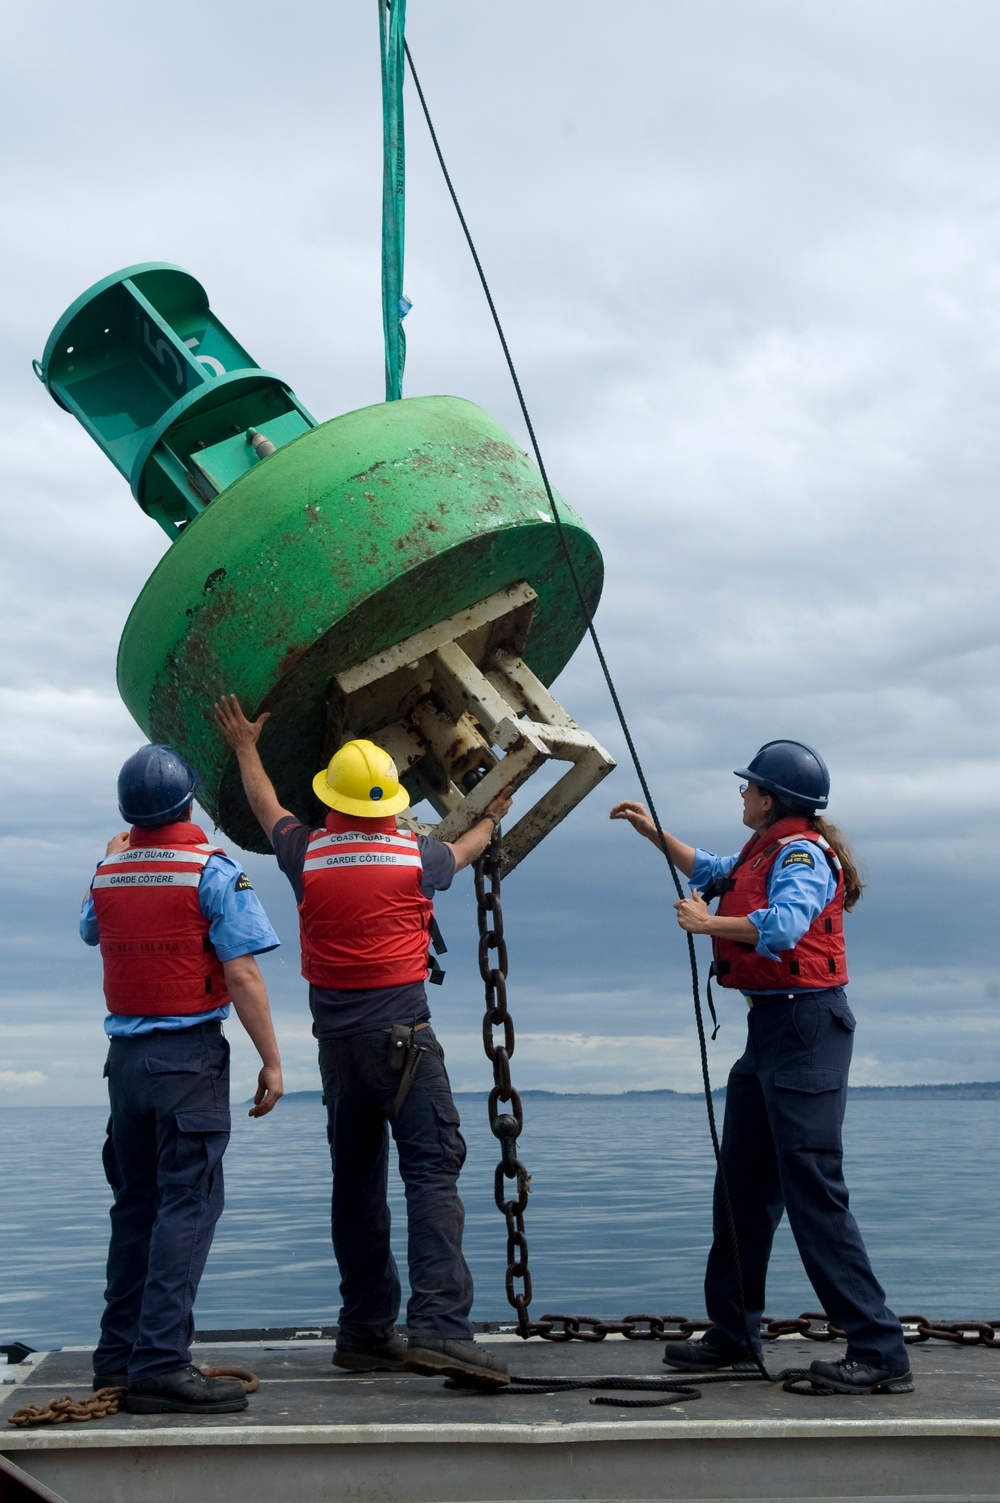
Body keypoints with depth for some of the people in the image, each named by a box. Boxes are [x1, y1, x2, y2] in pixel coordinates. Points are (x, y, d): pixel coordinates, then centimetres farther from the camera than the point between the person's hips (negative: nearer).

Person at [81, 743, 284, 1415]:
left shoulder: (107, 872, 7)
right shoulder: (213, 869, -11)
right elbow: (243, 974, -16)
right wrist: (272, 1060, -10)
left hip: (125, 1054, 7)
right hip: (189, 1056, -6)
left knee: (136, 1205, 15)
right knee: (186, 1205, -6)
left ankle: (120, 1353, 22)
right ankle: (160, 1362, -10)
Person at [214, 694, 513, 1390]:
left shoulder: (308, 852, 3)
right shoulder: (416, 854, -2)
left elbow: (266, 806, 24)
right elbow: (463, 851, 23)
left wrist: (247, 747, 43)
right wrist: (490, 820, 46)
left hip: (336, 1038, 4)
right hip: (402, 1032, -4)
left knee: (356, 1183, 12)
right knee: (433, 1170, -9)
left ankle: (366, 1331, 17)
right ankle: (439, 1325, -21)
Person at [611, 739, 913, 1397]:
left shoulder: (801, 852, -11)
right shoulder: (765, 852, 19)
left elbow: (783, 924, -30)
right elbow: (710, 871, 39)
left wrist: (707, 923, -18)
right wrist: (654, 831, 37)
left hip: (806, 1026, -11)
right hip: (771, 1026, 11)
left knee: (814, 1189, -12)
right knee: (743, 1186, 14)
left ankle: (881, 1354, -8)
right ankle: (734, 1334, 25)